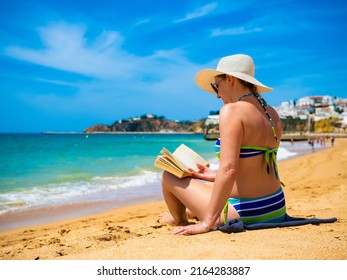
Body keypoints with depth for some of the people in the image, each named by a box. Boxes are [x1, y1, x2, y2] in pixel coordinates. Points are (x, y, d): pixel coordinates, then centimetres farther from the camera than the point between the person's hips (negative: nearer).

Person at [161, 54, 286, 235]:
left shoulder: (232, 110, -18)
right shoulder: (271, 114, 7)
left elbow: (228, 169, -27)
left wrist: (207, 223, -23)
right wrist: (214, 176, 20)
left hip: (245, 214, -8)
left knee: (168, 176, 10)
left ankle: (181, 223, 37)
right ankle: (186, 213, 62)